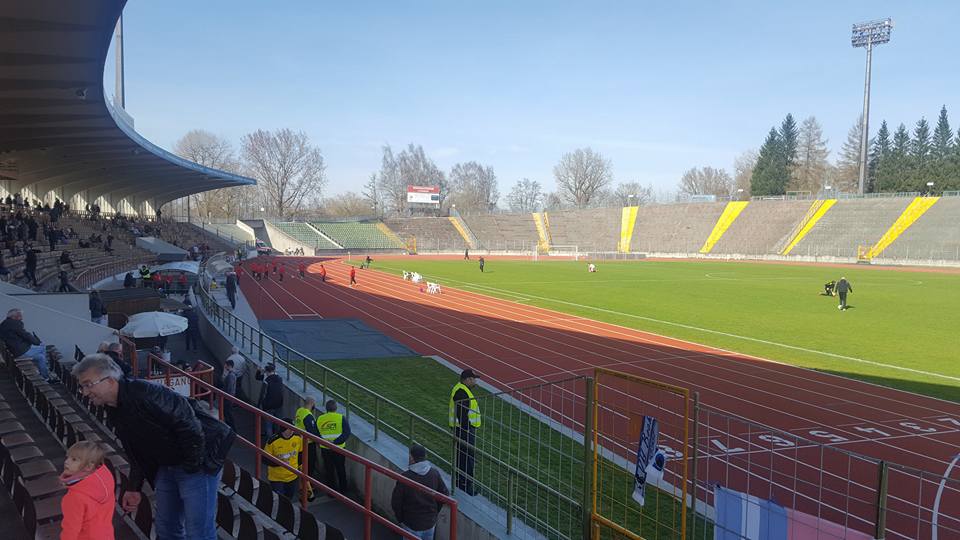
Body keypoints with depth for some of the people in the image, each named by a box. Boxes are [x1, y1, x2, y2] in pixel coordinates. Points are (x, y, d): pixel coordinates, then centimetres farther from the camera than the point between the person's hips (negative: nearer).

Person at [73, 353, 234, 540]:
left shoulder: (144, 393, -25)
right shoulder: (114, 412, 7)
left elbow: (188, 424, -28)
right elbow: (137, 454, 17)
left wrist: (192, 466, -21)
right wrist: (134, 488, 13)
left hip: (198, 461, -9)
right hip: (166, 466, 9)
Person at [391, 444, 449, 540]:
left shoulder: (405, 477, -22)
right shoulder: (435, 473, -10)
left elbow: (396, 501, -14)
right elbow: (444, 493, 0)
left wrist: (400, 519, 2)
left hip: (412, 525, -4)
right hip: (431, 522, 4)